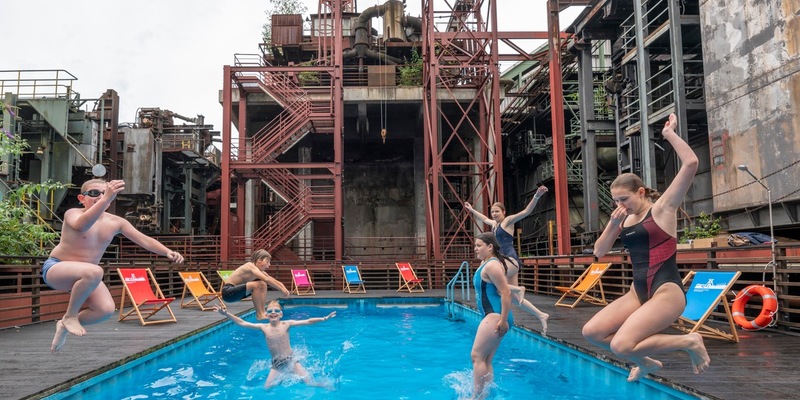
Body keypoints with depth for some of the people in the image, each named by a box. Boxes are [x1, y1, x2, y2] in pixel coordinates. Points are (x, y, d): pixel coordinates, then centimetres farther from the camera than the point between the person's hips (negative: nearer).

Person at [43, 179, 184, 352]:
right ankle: (70, 316, -13)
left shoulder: (116, 222, -4)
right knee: (94, 272, -38)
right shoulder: (72, 213, -19)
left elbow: (144, 239, -10)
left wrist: (168, 252, -28)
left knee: (106, 309, -15)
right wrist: (106, 199, -57)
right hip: (55, 267, -6)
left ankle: (64, 326, 15)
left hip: (83, 275, 6)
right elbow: (81, 226, -44)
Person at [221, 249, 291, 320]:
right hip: (228, 291, -10)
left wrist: (285, 289, -11)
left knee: (263, 285, 7)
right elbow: (267, 280, -33)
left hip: (236, 291, 10)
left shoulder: (260, 271, 8)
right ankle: (259, 314, -18)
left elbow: (273, 280, 6)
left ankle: (262, 312, 1)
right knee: (256, 285, -27)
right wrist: (282, 289, -29)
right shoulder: (251, 266, -20)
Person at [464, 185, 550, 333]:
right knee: (515, 297, 5)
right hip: (505, 261, 9)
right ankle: (541, 315, 12)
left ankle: (518, 289, -14)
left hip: (511, 260, -9)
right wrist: (472, 210, 51)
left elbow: (527, 211, -13)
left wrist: (536, 196, -26)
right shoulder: (494, 224, 18)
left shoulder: (508, 221, -2)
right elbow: (484, 218, 41)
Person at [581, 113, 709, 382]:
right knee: (591, 332, -3)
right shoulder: (623, 219, 12)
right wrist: (613, 225, -3)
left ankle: (689, 342, -1)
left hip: (666, 291, -7)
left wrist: (669, 134, -7)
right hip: (638, 292, 7)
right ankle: (645, 362, 17)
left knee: (622, 345, -23)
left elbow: (691, 163, -16)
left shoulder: (662, 208, -5)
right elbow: (599, 252, 11)